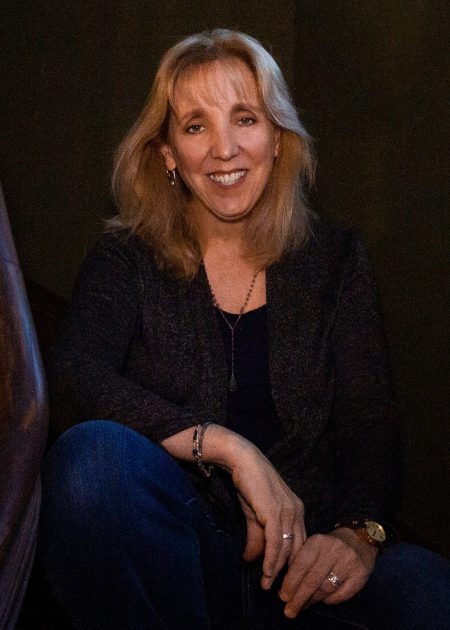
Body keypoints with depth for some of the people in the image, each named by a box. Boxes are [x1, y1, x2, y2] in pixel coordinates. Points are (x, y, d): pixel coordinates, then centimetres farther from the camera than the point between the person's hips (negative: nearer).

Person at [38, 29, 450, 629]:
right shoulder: (127, 260, 5)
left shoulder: (334, 259, 10)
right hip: (179, 550, 1)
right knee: (93, 452, -32)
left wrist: (360, 532, -19)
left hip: (303, 554, 0)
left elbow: (371, 427, 2)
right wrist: (231, 448, -22)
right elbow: (74, 383, -14)